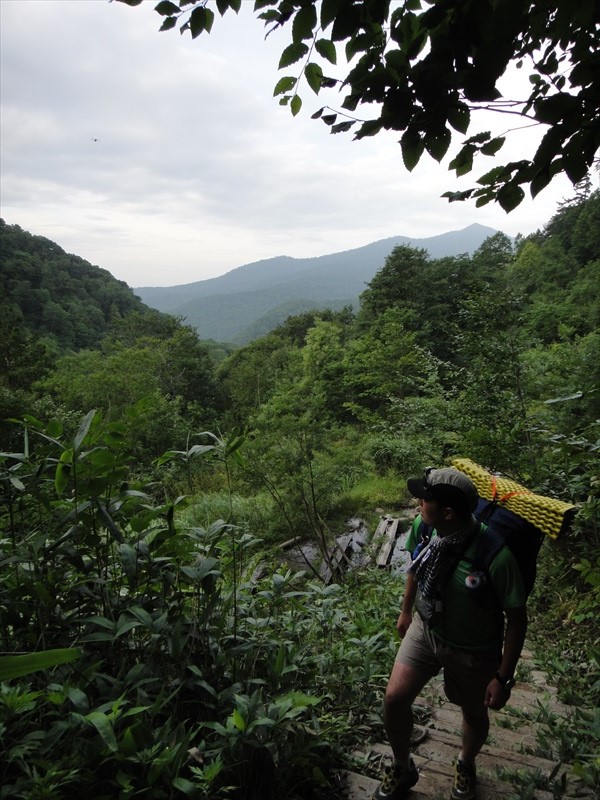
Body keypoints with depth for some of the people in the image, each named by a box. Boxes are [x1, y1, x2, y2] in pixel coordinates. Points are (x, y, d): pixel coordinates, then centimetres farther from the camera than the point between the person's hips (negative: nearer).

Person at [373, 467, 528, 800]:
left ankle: (466, 765, 56)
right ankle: (402, 769, 31)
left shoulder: (496, 557, -37)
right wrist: (406, 610, 16)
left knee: (473, 713, 21)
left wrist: (504, 676, -13)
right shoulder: (422, 527, -21)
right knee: (394, 698, -1)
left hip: (473, 650, -3)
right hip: (425, 628, 4)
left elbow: (517, 618, -21)